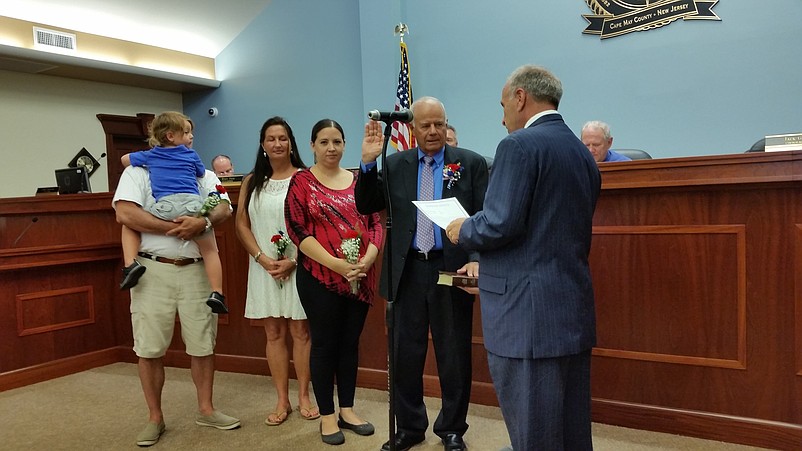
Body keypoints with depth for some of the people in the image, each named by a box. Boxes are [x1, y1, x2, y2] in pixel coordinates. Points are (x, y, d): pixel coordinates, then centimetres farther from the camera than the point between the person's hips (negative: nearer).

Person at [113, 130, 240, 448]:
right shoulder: (137, 172, 4)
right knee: (150, 348, 4)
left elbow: (224, 208, -1)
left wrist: (203, 222, -22)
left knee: (203, 344, 8)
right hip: (153, 270, -2)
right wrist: (174, 227, -16)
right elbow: (125, 213, -12)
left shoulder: (204, 174, 14)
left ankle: (206, 410, 23)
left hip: (196, 270, 3)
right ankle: (155, 418, 19)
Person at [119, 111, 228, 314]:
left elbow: (125, 159, 38)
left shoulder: (150, 155, 22)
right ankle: (216, 293, -2)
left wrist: (147, 166, 51)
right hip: (192, 203, -1)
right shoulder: (191, 155, 17)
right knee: (210, 250, 10)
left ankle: (131, 264, 2)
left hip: (164, 206, 1)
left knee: (129, 225, 24)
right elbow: (201, 173, 36)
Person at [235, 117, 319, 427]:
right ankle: (282, 401, 19)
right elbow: (242, 225, 6)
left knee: (300, 331, 4)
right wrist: (263, 259, -7)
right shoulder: (252, 182, 10)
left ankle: (304, 397, 18)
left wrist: (293, 261, -14)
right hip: (264, 268, 4)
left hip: (299, 267, -3)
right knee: (274, 333, 8)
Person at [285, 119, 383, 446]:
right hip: (320, 277, -4)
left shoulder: (359, 181, 11)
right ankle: (327, 415, 18)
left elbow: (375, 223, 7)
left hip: (360, 278, 4)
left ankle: (347, 409, 25)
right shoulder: (301, 182, -1)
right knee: (324, 344, 5)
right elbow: (297, 230, -10)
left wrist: (368, 258, -12)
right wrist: (336, 263, -18)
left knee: (350, 342, 12)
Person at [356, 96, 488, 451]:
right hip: (407, 272, 2)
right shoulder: (395, 164, 7)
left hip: (452, 270, -2)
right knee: (405, 355, 11)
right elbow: (366, 206, 2)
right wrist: (368, 162, -10)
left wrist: (476, 260, -18)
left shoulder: (471, 164, 1)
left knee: (454, 356, 10)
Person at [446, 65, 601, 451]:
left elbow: (501, 223, -20)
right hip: (574, 308, 9)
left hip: (527, 311, -9)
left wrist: (463, 231, 1)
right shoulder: (583, 154, 15)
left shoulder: (519, 145, -11)